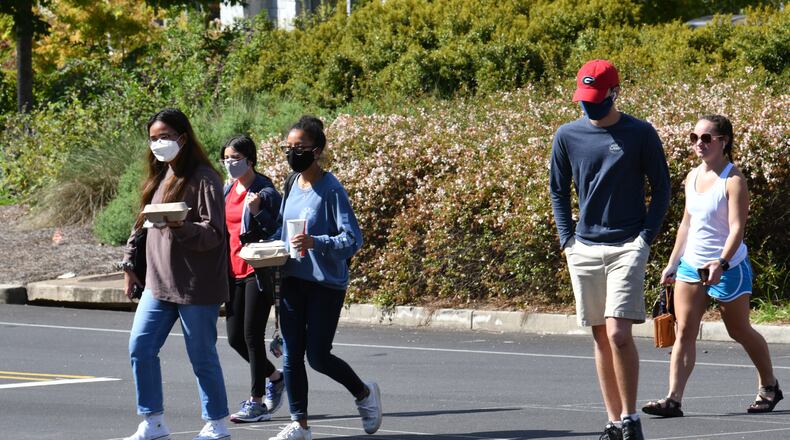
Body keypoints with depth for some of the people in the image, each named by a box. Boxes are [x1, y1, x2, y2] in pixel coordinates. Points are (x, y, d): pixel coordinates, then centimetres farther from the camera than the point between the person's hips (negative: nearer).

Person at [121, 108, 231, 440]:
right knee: (140, 348, 2)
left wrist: (180, 227, -33)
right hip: (158, 282, 8)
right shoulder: (160, 177, 14)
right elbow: (142, 224, 22)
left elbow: (214, 233, -17)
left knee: (202, 356, 0)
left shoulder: (203, 179, -10)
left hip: (196, 286, -8)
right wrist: (130, 263, 18)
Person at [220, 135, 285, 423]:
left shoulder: (265, 191, -9)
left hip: (257, 272, -7)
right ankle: (275, 377, 30)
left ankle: (257, 401, 2)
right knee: (235, 337, 9)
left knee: (252, 335, -6)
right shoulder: (227, 190, 12)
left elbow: (275, 232, -11)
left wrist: (257, 211, -25)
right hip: (233, 272, 7)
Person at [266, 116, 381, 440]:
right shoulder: (292, 187, 8)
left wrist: (315, 242, -31)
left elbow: (352, 239, -16)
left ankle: (364, 393, 22)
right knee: (291, 356, 3)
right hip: (292, 280, 6)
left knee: (318, 355, -4)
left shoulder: (331, 189, -12)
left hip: (326, 283, -6)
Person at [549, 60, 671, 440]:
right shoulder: (567, 136, 6)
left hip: (627, 247, -4)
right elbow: (558, 190, 16)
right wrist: (566, 240, 6)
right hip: (584, 249, 4)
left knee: (618, 334, -15)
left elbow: (661, 188, 3)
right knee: (601, 338, 6)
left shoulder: (641, 134, -2)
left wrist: (645, 238, -6)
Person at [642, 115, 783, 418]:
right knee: (684, 332, -5)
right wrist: (672, 264, 17)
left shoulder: (733, 180, -14)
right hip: (691, 264, 6)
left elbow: (737, 227, -21)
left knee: (740, 331, 9)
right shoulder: (692, 177, 8)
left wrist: (721, 263, -35)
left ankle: (769, 386, 31)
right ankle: (673, 399, -11)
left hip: (728, 266, -6)